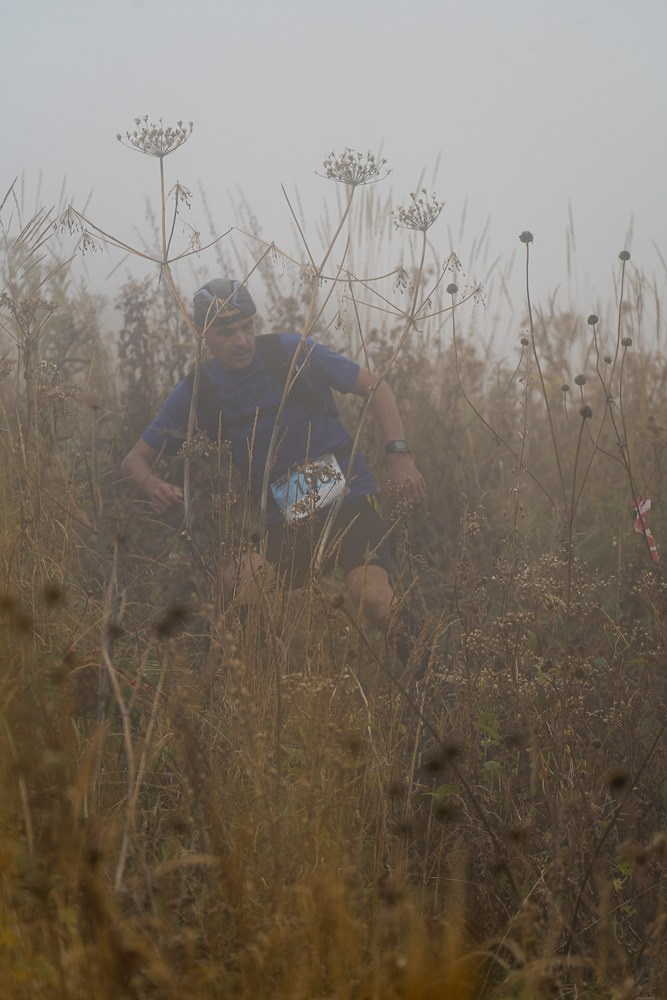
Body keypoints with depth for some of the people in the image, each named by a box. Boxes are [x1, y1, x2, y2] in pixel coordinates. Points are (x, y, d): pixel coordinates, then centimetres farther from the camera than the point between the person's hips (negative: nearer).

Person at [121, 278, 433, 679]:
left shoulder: (290, 352, -7)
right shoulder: (197, 392, 0)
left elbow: (375, 387, 2)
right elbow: (136, 459, 6)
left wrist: (400, 455, -11)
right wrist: (155, 486, -19)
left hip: (351, 499, -2)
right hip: (289, 525, 2)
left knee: (371, 595, -30)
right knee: (236, 587, -28)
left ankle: (430, 677, -7)